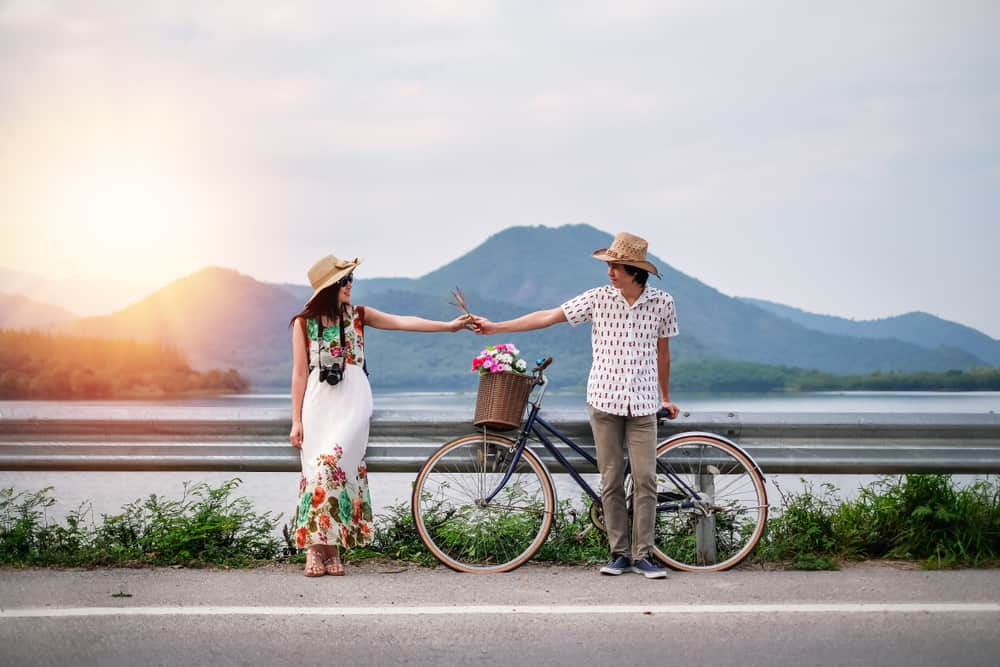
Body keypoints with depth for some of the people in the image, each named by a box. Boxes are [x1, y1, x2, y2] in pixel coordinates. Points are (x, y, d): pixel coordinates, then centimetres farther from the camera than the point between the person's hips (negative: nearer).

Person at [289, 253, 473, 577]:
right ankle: (316, 549, 2)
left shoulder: (358, 316, 9)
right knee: (315, 471, -3)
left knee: (331, 464, -16)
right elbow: (300, 374, 4)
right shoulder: (303, 323, 5)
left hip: (352, 403, 0)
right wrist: (296, 420, 1)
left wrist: (449, 325, -3)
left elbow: (402, 322, 4)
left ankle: (330, 548, -9)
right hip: (318, 403, 0)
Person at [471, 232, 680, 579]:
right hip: (604, 400, 0)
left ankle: (642, 555, 4)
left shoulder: (662, 302, 0)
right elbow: (548, 316, 1)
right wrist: (495, 327, -1)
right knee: (611, 481, 3)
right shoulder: (599, 297, -1)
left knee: (645, 479, -4)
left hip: (642, 405, 0)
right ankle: (619, 553, 12)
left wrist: (666, 398, 19)